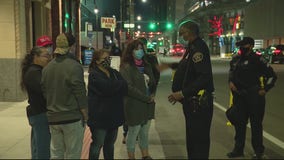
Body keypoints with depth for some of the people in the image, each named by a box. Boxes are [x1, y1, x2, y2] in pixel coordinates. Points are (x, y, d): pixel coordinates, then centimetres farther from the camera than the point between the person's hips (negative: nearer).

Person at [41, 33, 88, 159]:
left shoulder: (47, 68, 7)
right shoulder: (74, 66, -13)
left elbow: (45, 93, 11)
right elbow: (80, 94, -14)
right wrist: (85, 115, -4)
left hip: (53, 118, 6)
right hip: (72, 118, -6)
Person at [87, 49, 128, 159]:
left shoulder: (114, 73, 12)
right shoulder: (94, 75, -9)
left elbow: (124, 89, 1)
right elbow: (107, 87, -25)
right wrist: (123, 84, -13)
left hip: (114, 115, 7)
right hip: (100, 116, -6)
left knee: (110, 143, 16)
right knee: (97, 144, 3)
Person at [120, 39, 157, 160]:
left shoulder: (146, 65, 13)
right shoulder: (126, 67, -9)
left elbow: (152, 82, 19)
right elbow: (129, 87, -17)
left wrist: (152, 95, 0)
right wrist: (146, 98, -15)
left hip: (147, 105, 6)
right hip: (134, 105, -6)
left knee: (145, 133, 15)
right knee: (133, 133, 5)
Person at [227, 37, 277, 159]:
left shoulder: (257, 60, -9)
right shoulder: (236, 59, 7)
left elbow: (272, 75, -4)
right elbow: (231, 71, 26)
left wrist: (265, 89, -7)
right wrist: (231, 81, 8)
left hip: (254, 97, -6)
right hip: (239, 96, 6)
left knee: (256, 124, 5)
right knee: (239, 123, 13)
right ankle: (238, 149, 27)